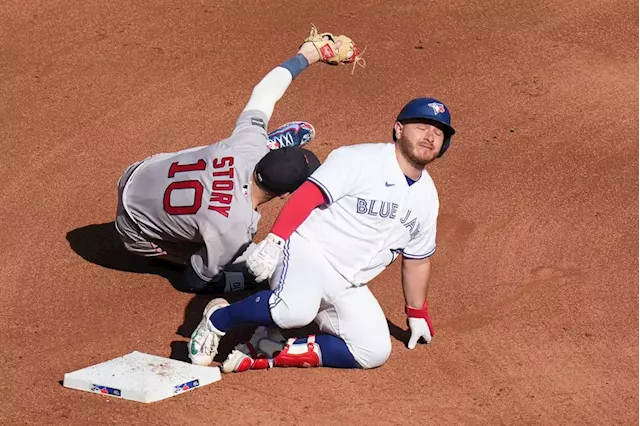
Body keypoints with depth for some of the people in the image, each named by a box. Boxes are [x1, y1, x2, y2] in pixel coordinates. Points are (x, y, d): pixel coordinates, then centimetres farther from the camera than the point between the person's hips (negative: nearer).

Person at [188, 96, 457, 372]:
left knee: (374, 352, -11)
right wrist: (274, 240, -28)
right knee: (296, 310, -37)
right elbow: (307, 195, -18)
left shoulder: (427, 197, 12)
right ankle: (218, 318, -10)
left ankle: (271, 353, -8)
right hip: (308, 252, -7)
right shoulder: (361, 160, -10)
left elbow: (417, 260, 23)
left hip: (346, 286, 7)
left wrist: (417, 314, 28)